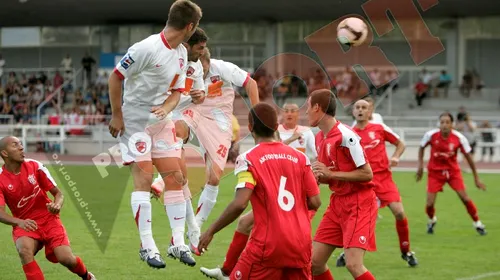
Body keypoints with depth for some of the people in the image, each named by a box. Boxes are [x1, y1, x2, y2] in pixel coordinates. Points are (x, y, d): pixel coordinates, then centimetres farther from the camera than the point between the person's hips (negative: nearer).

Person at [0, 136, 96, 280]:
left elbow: (58, 193, 2)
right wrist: (19, 222, -40)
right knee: (24, 251, -34)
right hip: (24, 225, -1)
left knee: (66, 258, -16)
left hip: (48, 218, 1)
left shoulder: (35, 166, -4)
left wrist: (57, 205, -23)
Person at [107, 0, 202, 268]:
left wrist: (166, 108, -12)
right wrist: (116, 115, -13)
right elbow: (115, 77, -15)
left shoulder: (181, 53, 4)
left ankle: (178, 243, 8)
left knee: (175, 177, 2)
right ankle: (147, 246, -7)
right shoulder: (147, 48, -21)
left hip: (162, 120, 7)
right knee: (144, 178, -11)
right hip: (134, 122, -7)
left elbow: (177, 90, 11)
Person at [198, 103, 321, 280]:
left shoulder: (248, 159, -7)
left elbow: (240, 204, -17)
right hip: (301, 245, 5)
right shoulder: (299, 157, 6)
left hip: (269, 245, -5)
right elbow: (315, 202, 5)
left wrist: (211, 231, -7)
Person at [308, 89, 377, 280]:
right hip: (338, 202, 9)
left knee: (353, 264, -18)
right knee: (314, 261, 4)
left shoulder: (345, 136, -18)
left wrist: (331, 174, -19)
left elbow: (367, 173, -19)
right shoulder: (319, 137, 8)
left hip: (359, 203, -9)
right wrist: (319, 176, -4)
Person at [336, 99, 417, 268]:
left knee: (399, 213, -11)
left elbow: (400, 144, 14)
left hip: (383, 177, 0)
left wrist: (395, 157, -3)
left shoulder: (380, 128, 4)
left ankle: (406, 251, 9)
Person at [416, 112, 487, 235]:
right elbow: (422, 148, 4)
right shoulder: (431, 135, -18)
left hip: (453, 171, 0)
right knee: (430, 204, -6)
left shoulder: (459, 138, -18)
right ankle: (432, 220, 30)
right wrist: (420, 166, -3)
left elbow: (468, 157, -7)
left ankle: (478, 224, 13)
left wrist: (476, 178, -3)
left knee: (465, 198, -10)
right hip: (435, 171, 0)